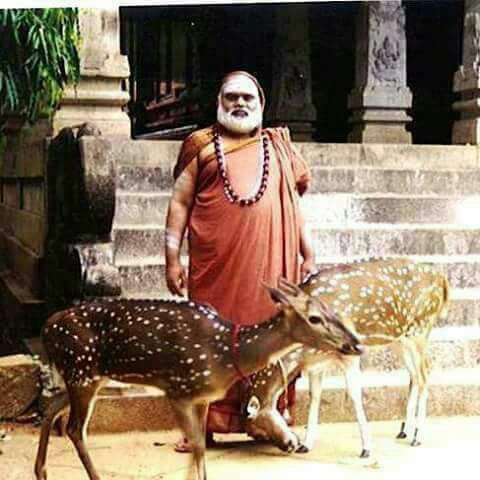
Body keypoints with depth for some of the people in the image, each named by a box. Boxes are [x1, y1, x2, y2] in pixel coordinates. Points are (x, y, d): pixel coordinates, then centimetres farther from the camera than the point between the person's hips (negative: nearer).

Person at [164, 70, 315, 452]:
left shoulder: (278, 146, 16)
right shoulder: (202, 145, 9)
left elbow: (294, 202, 18)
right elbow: (180, 203, 5)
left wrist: (308, 254, 12)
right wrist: (172, 259, -2)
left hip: (269, 263, 2)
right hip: (216, 263, -2)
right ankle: (205, 424, 9)